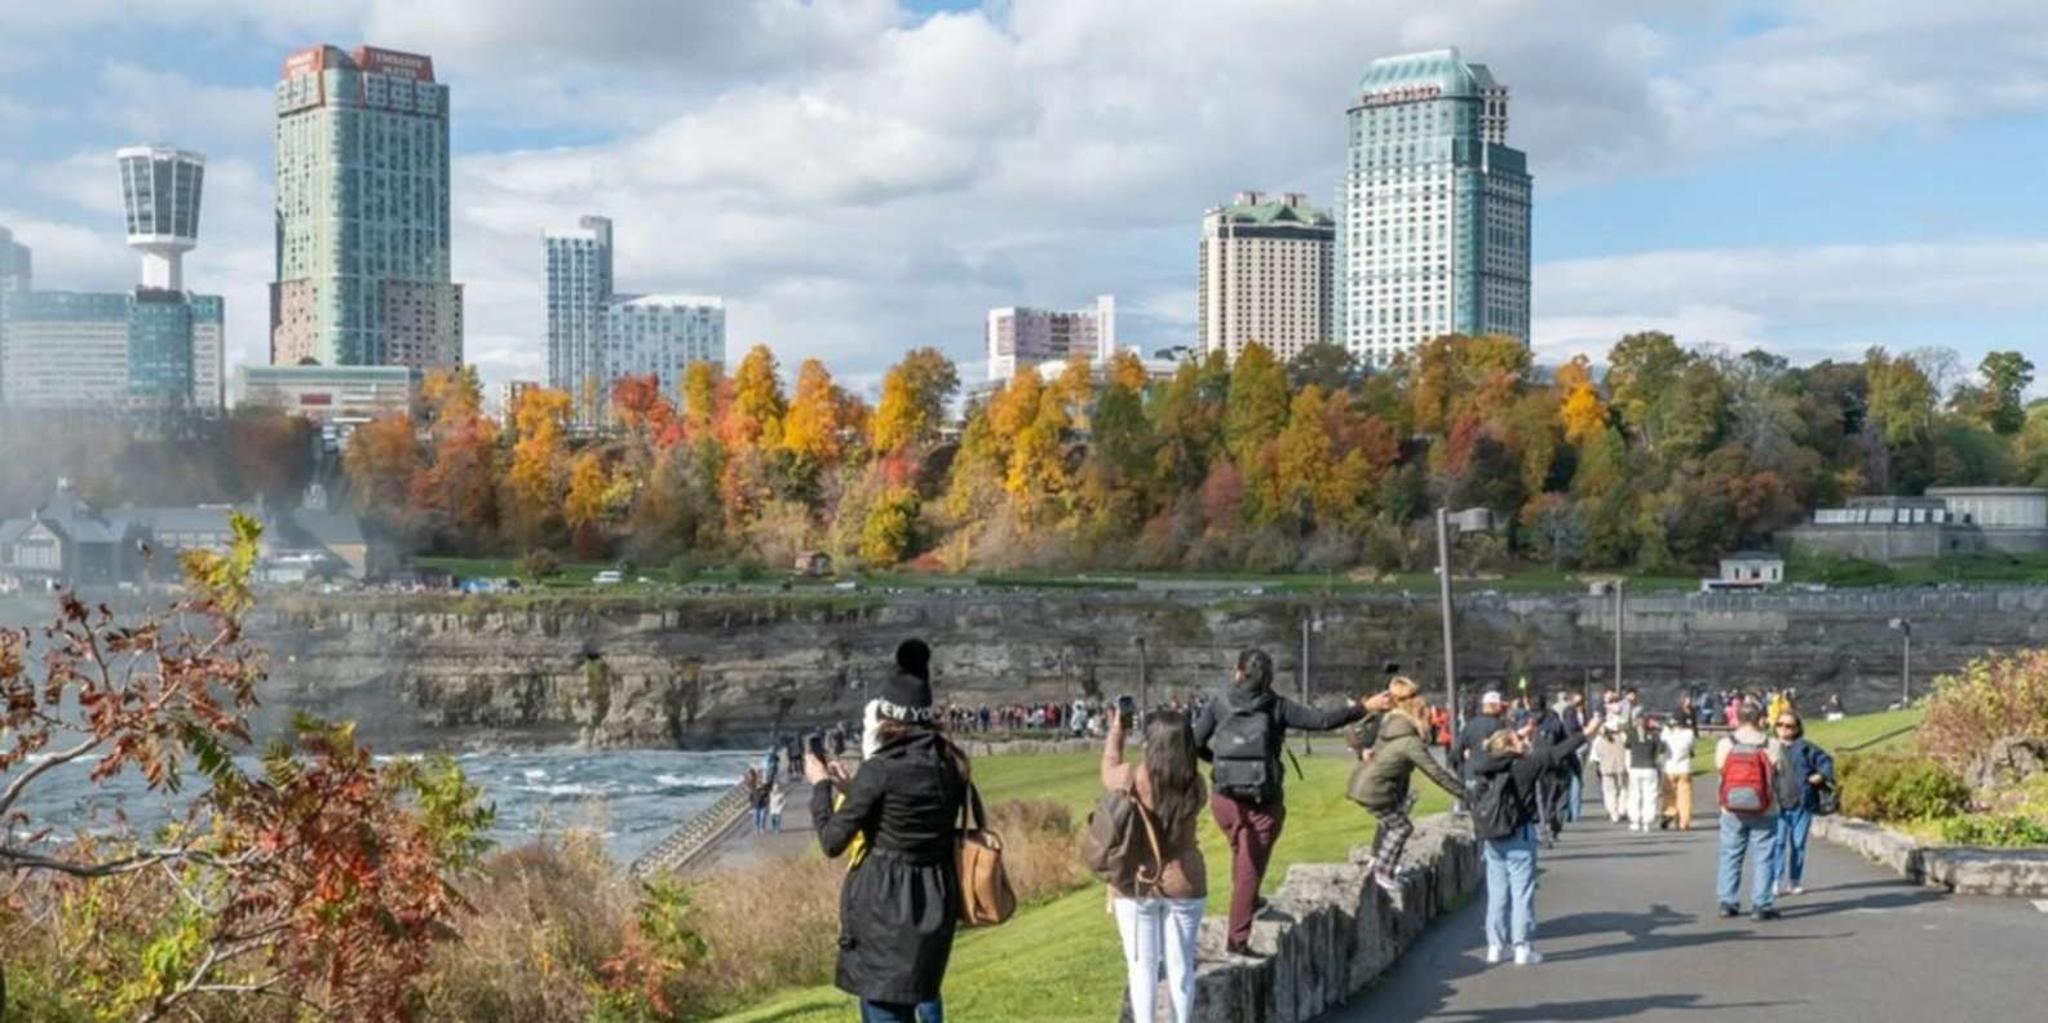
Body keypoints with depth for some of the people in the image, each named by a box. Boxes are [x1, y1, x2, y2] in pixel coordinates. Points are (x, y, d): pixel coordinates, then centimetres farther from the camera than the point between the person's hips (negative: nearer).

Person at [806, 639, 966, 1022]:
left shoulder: (881, 770, -16)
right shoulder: (952, 764, 3)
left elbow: (832, 841, -9)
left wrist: (821, 785, 6)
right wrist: (849, 787, 22)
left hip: (884, 904, -6)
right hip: (937, 900, 6)